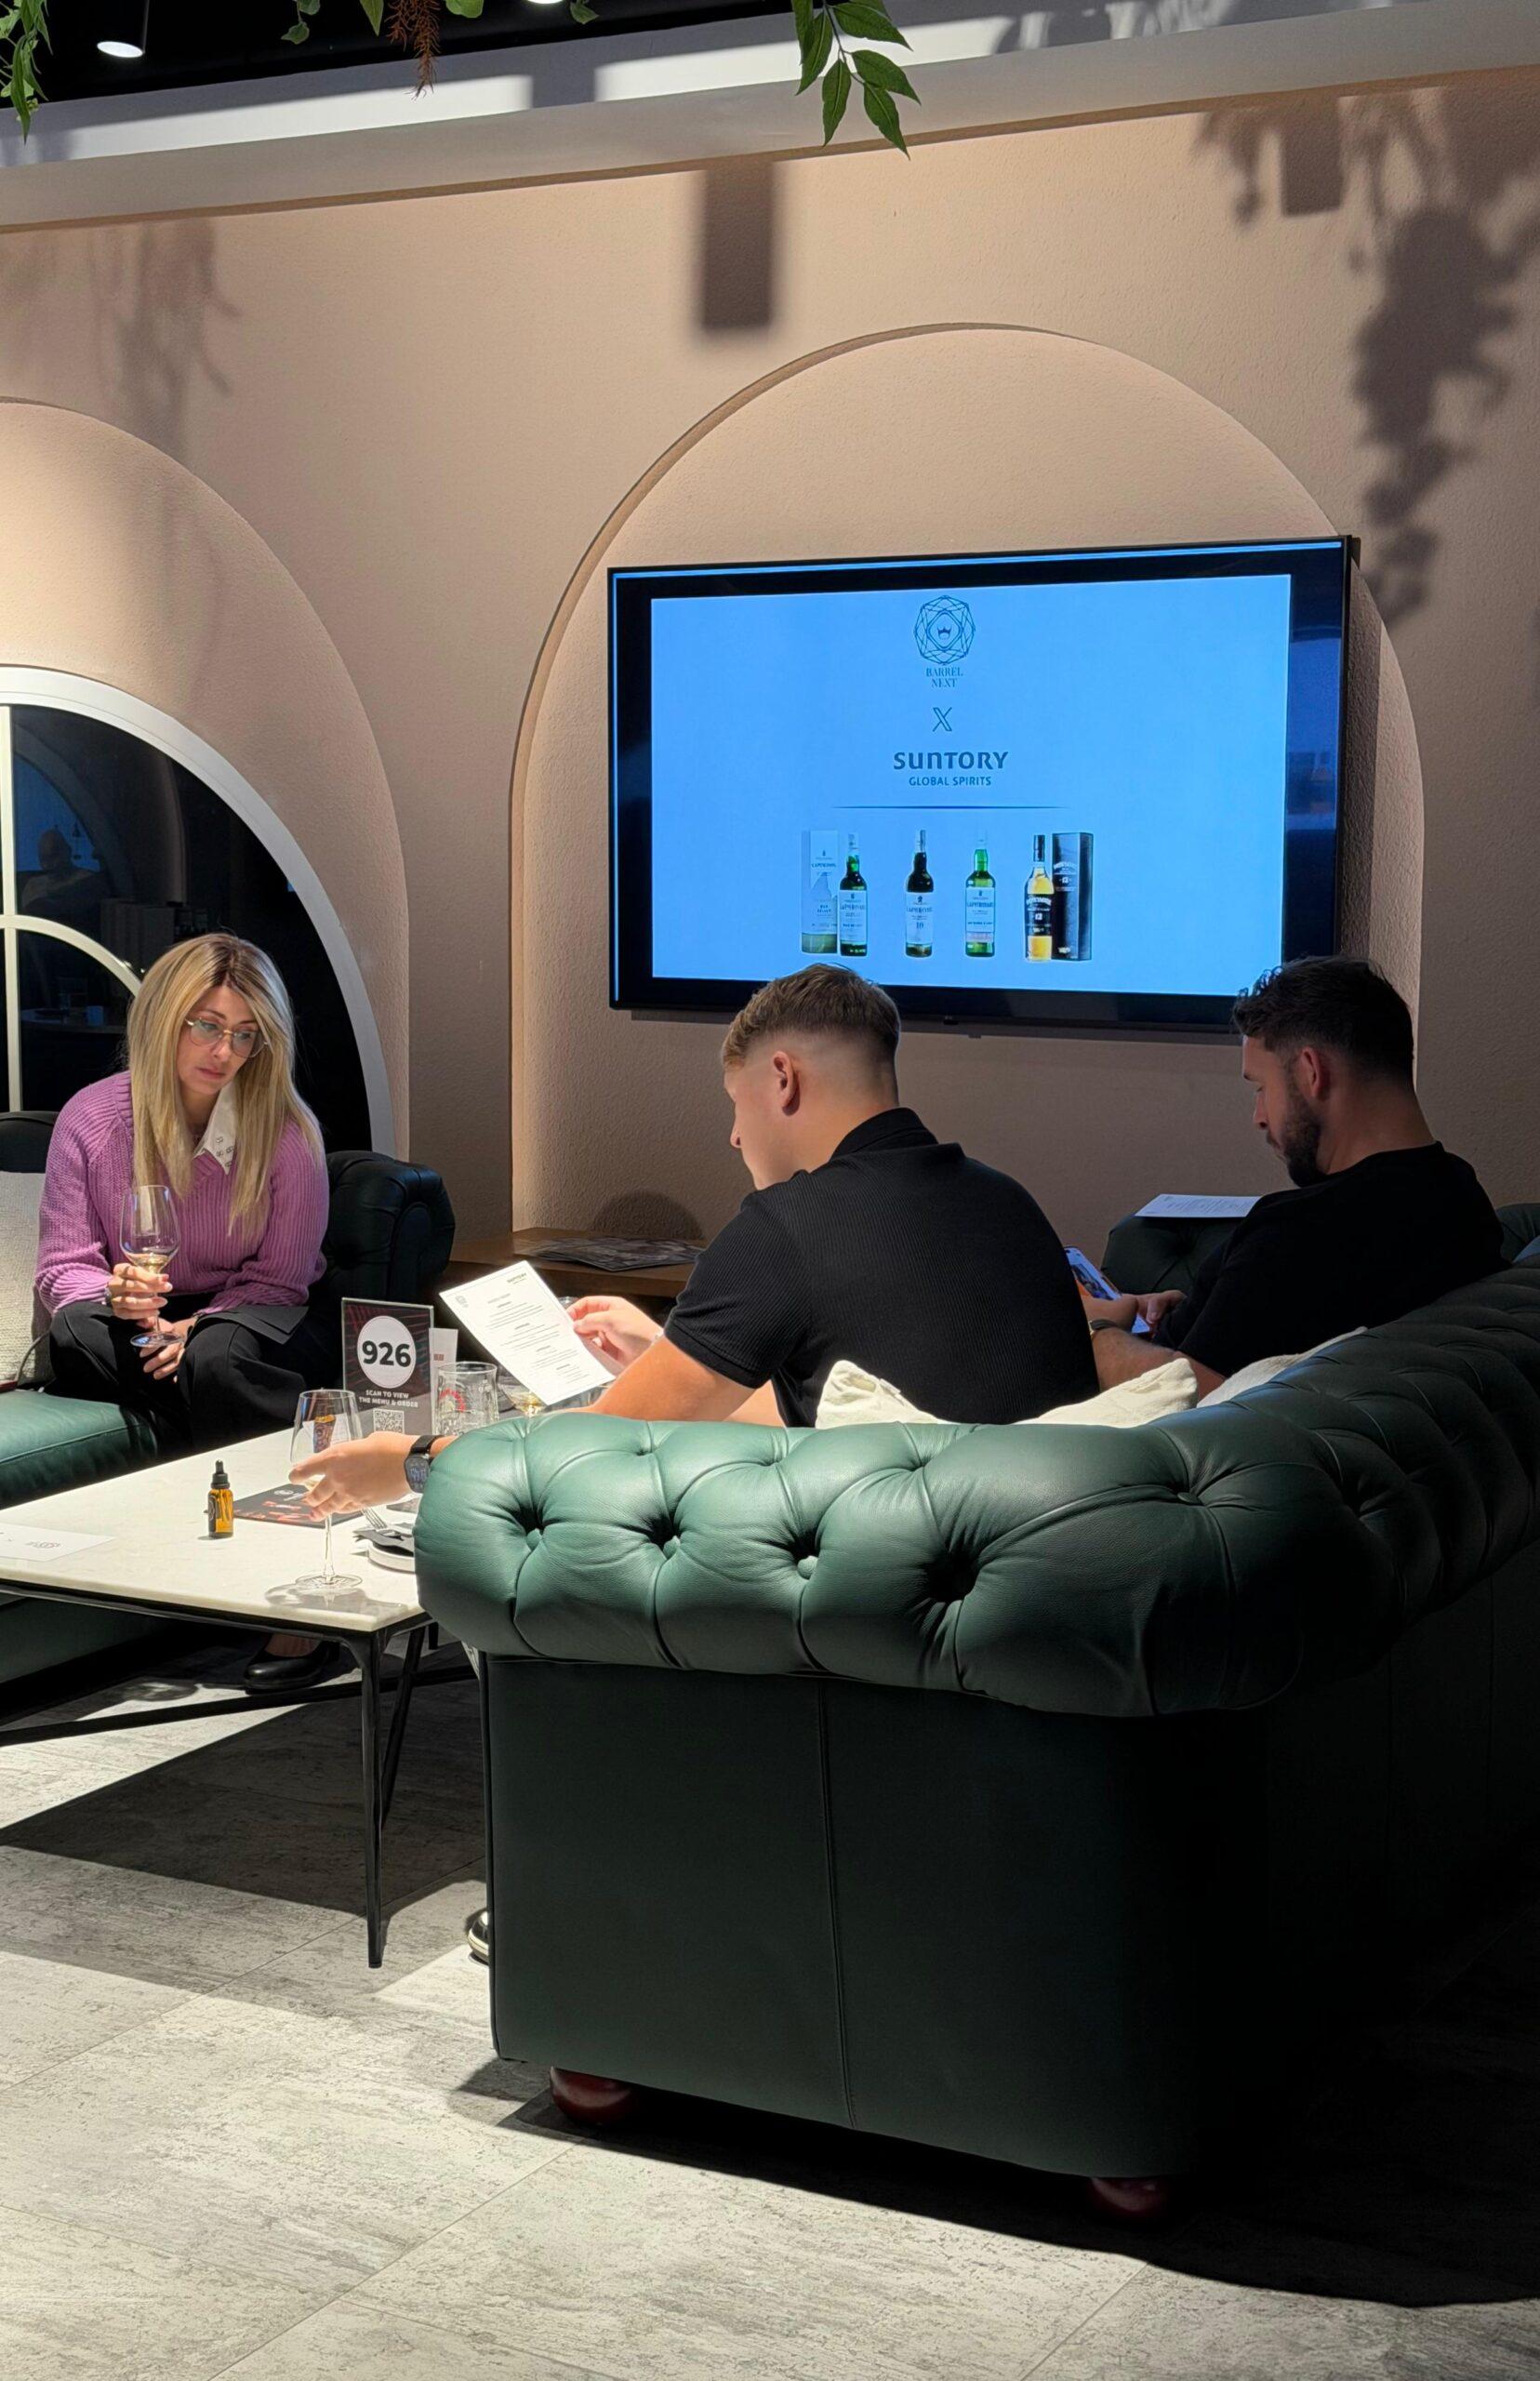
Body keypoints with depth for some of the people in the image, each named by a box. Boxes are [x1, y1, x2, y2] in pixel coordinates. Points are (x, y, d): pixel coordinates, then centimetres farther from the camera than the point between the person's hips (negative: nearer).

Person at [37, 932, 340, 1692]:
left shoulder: (285, 1130, -10)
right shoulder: (92, 1118, -5)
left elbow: (278, 1280, -7)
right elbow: (63, 1263, -3)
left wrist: (192, 1329, -25)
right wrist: (114, 1292, -27)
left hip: (247, 1317, -2)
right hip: (138, 1316, 2)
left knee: (217, 1358, -38)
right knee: (75, 1336, -33)